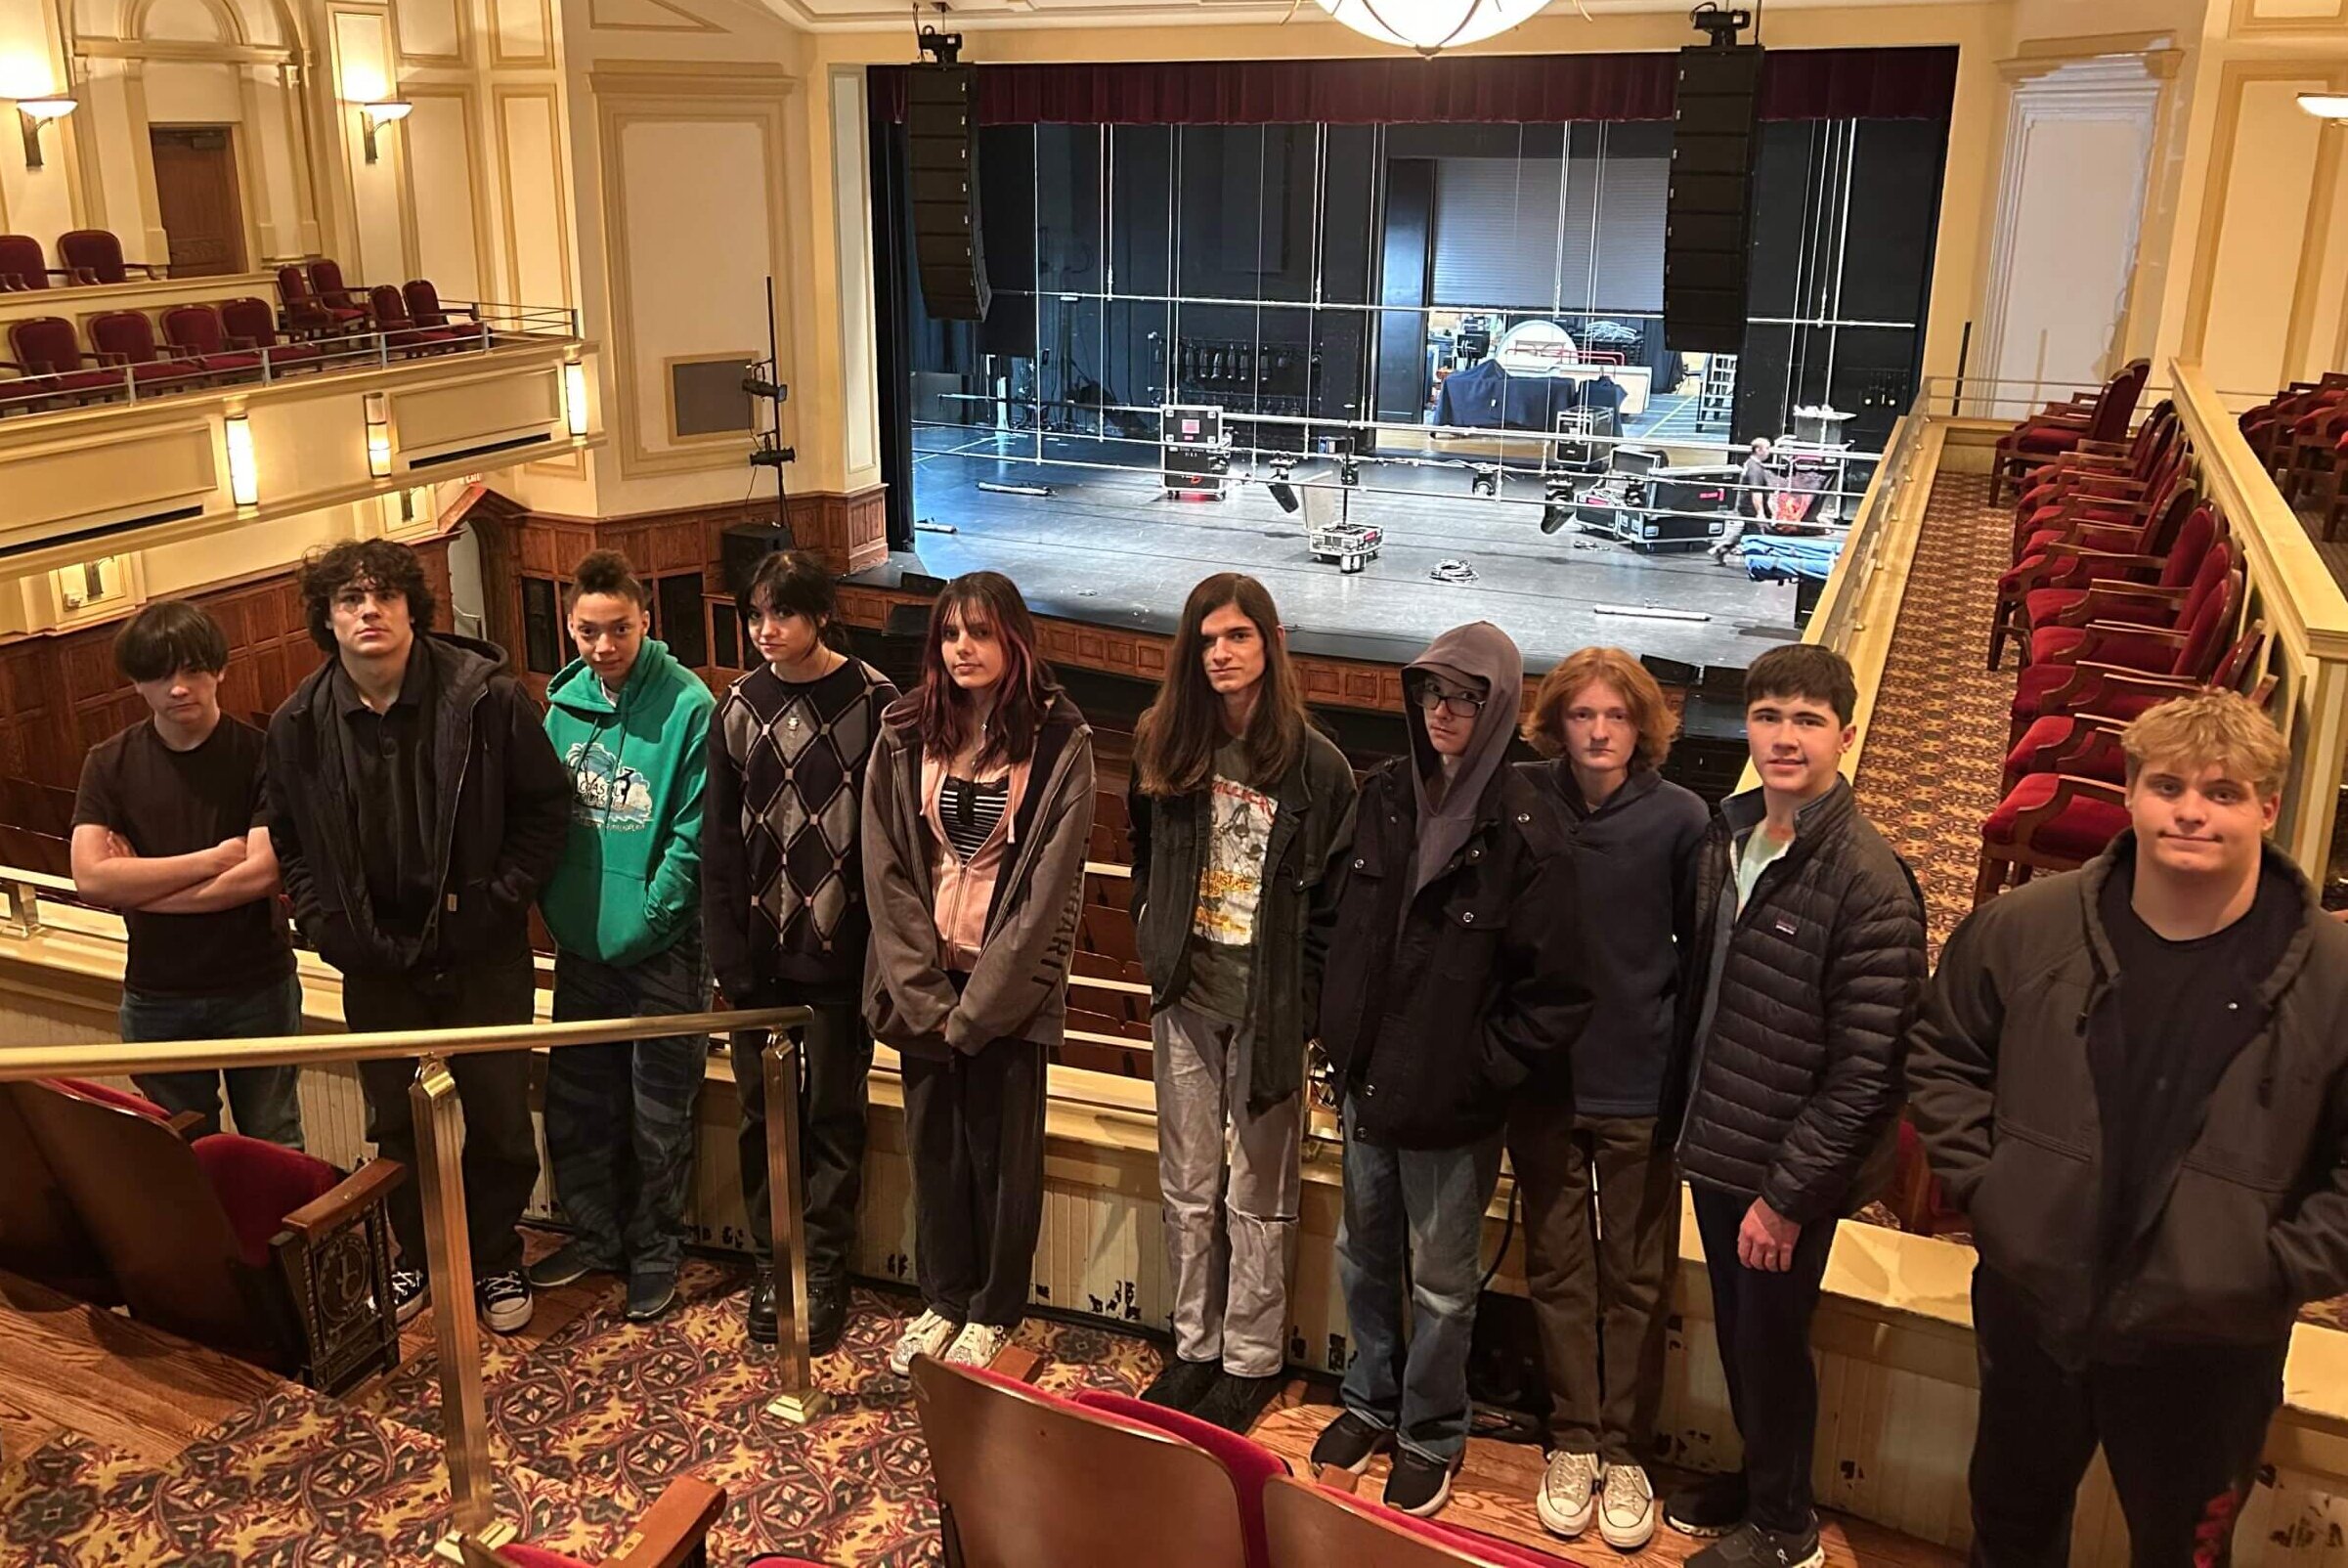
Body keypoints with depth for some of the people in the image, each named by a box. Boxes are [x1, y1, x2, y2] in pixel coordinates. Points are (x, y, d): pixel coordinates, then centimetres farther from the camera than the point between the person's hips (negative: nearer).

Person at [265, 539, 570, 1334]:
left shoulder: (484, 695, -13)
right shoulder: (299, 725, -3)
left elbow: (546, 806, -6)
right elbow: (290, 842, 10)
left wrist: (503, 901, -11)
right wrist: (325, 925, -1)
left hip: (481, 955, -2)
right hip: (376, 963, 3)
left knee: (500, 1121, 8)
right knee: (394, 1126, 15)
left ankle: (495, 1260, 29)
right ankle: (416, 1257, 36)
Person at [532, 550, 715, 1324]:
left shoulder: (687, 706, -15)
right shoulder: (564, 703, 3)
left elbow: (694, 832, -16)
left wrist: (648, 916, -17)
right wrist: (554, 901, 2)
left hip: (660, 947, -6)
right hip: (581, 942, 6)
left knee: (659, 1115, 8)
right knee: (574, 1103, 17)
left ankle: (655, 1249, 25)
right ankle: (595, 1232, 35)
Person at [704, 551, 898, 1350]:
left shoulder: (873, 702, -8)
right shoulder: (739, 706, 3)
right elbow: (719, 837, 4)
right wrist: (728, 952, -2)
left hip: (837, 951, -3)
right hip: (759, 953, 3)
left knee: (831, 1117, 7)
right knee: (763, 1114, 12)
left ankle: (824, 1274, 22)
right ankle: (770, 1267, 27)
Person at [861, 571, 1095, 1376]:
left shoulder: (1059, 741, -9)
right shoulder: (905, 735, 0)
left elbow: (1049, 885, -11)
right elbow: (885, 867, -1)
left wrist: (977, 1004, -12)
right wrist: (924, 992, -8)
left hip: (1008, 982, -3)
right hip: (923, 981, 3)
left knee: (1002, 1150, 8)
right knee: (934, 1143, 13)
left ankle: (993, 1310, 25)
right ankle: (941, 1298, 31)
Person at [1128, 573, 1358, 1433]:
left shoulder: (1316, 764, -10)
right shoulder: (1164, 748, 2)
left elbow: (1336, 899, -8)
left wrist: (1303, 1000, -12)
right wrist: (1155, 951, 6)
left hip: (1268, 1006, -4)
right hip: (1186, 996, 4)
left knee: (1258, 1196, 8)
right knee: (1189, 1188, 14)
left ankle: (1250, 1361, 23)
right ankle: (1195, 1346, 29)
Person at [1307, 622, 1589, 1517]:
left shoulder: (1527, 833, -17)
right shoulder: (1385, 797, -1)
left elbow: (1555, 992, -14)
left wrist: (1480, 1072, -13)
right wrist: (1340, 1039, 6)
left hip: (1451, 1105, -5)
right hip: (1366, 1082, 5)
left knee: (1440, 1281, 13)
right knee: (1364, 1255, 21)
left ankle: (1430, 1436, 33)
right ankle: (1370, 1400, 43)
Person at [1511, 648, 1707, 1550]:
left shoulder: (1679, 820, -10)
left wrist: (1686, 1070, -3)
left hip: (1640, 1093, -1)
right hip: (1543, 1084, 2)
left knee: (1636, 1281, 11)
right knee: (1558, 1273, 13)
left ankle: (1624, 1452, 26)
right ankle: (1573, 1441, 28)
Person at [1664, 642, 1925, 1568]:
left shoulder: (1868, 884, -20)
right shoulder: (1724, 837, 2)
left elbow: (1865, 1069, -19)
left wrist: (1785, 1194, -16)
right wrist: (1689, 1116, 9)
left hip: (1789, 1176, -6)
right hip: (1715, 1151, 6)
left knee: (1771, 1343, 10)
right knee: (1735, 1333, 20)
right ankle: (1756, 1476, 43)